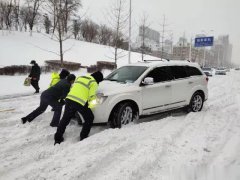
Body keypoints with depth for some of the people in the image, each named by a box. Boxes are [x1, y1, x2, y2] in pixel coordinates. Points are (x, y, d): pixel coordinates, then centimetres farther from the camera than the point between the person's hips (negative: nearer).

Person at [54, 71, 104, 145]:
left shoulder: (80, 77, 23)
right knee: (89, 118, 17)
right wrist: (91, 104, 16)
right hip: (80, 103, -6)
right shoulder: (94, 83, 3)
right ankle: (83, 137, 20)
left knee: (65, 119, 17)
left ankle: (58, 139, 23)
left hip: (69, 99, 6)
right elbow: (91, 96, -4)